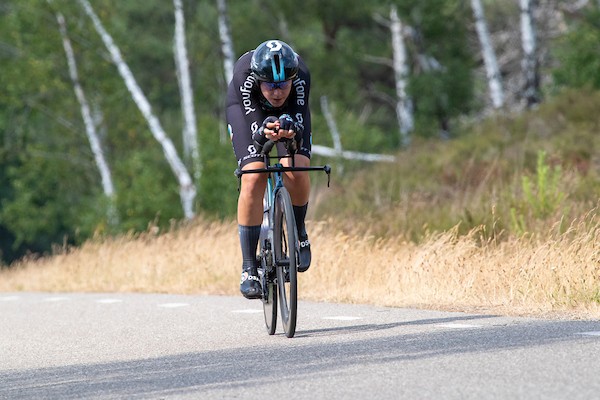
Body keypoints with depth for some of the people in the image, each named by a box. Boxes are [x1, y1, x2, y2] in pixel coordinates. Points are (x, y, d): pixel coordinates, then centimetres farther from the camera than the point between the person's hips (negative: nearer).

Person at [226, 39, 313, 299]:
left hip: (289, 112, 1)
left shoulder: (301, 75, -36)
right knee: (253, 178, -22)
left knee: (297, 169, -24)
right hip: (247, 109, -1)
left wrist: (289, 129, -65)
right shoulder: (244, 76, -39)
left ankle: (299, 233, 7)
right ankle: (249, 268, -16)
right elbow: (255, 130, -44)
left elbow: (300, 127, -40)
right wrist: (264, 132, -68)